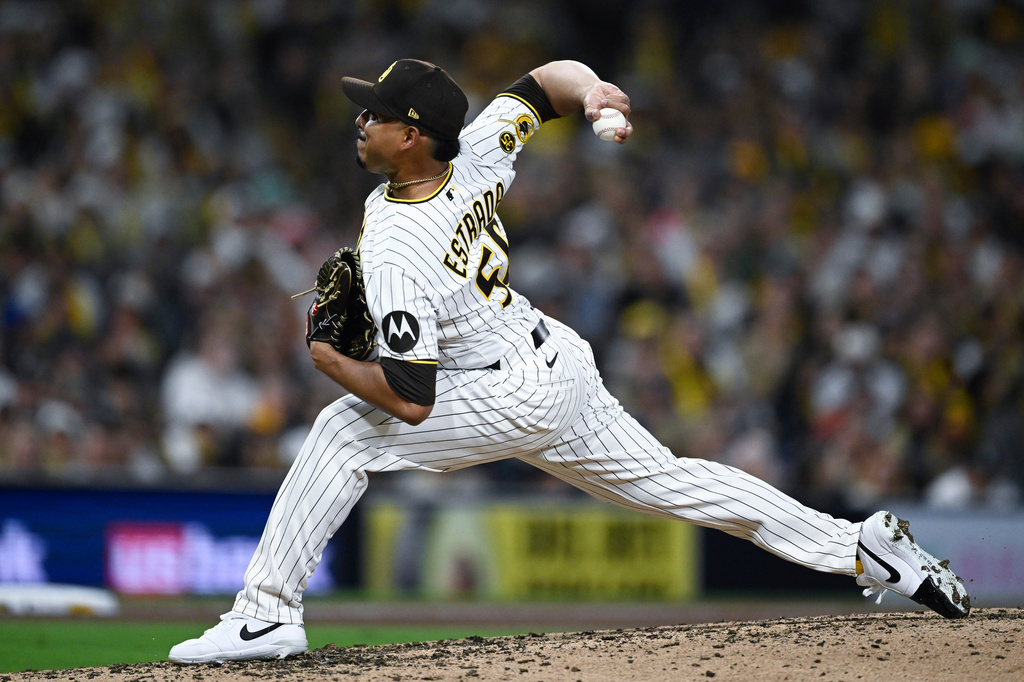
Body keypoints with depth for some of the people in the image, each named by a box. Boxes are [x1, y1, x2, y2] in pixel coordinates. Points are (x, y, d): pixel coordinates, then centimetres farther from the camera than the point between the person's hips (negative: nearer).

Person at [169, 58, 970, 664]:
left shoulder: (393, 253, -27)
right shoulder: (475, 157, -7)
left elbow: (410, 400, -27)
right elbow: (550, 80, 7)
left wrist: (329, 361, -12)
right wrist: (595, 90, -14)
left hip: (512, 399, -9)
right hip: (560, 360, 9)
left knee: (344, 431, -13)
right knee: (669, 481, 18)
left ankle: (267, 614, -15)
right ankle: (863, 547, 19)